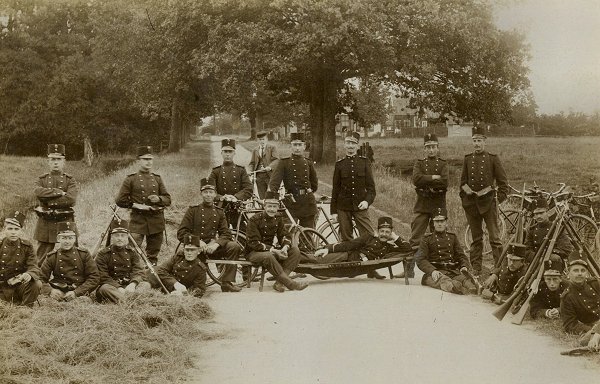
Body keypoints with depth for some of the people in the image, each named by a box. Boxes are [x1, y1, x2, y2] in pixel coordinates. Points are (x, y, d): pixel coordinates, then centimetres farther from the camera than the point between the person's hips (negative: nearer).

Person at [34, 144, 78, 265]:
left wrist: (48, 200, -13)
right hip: (45, 223, 2)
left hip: (65, 222, -2)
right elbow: (38, 192, -14)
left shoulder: (70, 180, 4)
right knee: (42, 261, 7)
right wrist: (59, 192, -17)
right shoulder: (42, 179, 10)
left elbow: (71, 199, -15)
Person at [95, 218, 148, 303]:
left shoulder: (132, 253, 13)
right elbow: (103, 277, -5)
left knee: (145, 285, -25)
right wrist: (118, 288, -22)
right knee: (104, 289, -35)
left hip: (129, 286, 3)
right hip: (112, 286, -3)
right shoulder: (103, 254, 4)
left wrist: (133, 284, -25)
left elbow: (138, 271, -1)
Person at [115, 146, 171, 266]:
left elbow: (168, 199, 12)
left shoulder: (157, 178, 12)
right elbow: (120, 200, 0)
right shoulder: (131, 179, 1)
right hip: (138, 219, -4)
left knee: (153, 254, 10)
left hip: (156, 219, 4)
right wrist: (135, 204, -12)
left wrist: (158, 199, -9)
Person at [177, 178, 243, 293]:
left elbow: (226, 234, 5)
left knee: (235, 247, -21)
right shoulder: (193, 210, 5)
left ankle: (227, 282, -17)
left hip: (212, 246, 3)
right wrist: (198, 242, -18)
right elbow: (181, 233, -2)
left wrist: (216, 244, -17)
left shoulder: (219, 212, 14)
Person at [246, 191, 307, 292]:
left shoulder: (278, 219, 5)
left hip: (271, 250, 7)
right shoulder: (255, 220, -15)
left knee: (295, 250, -12)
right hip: (255, 252, -7)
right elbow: (254, 243, -20)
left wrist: (285, 248, -19)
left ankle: (279, 282, -25)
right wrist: (274, 251, -27)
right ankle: (290, 284, -35)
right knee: (267, 256, -40)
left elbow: (285, 236, 6)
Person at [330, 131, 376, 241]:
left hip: (360, 207, -1)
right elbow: (335, 189, 7)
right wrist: (333, 211, 4)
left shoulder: (364, 162, 4)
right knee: (346, 239, 5)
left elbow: (371, 186, 2)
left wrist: (367, 201, -16)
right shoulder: (339, 164, 5)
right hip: (343, 208, 1)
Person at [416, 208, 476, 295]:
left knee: (464, 278, -34)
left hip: (453, 271, 4)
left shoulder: (453, 237, 25)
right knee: (444, 281, -41)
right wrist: (432, 270, -19)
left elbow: (461, 255, 19)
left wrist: (464, 266, -7)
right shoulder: (426, 239, 14)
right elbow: (421, 260, 2)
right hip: (434, 273, -4)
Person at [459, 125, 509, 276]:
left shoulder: (493, 158, 0)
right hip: (471, 203, 3)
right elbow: (463, 182, 17)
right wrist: (464, 198, 9)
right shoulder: (467, 159, 10)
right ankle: (476, 269, 14)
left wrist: (499, 199, -4)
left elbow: (503, 182, 2)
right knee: (476, 238, 9)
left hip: (489, 202, -3)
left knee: (494, 237, -4)